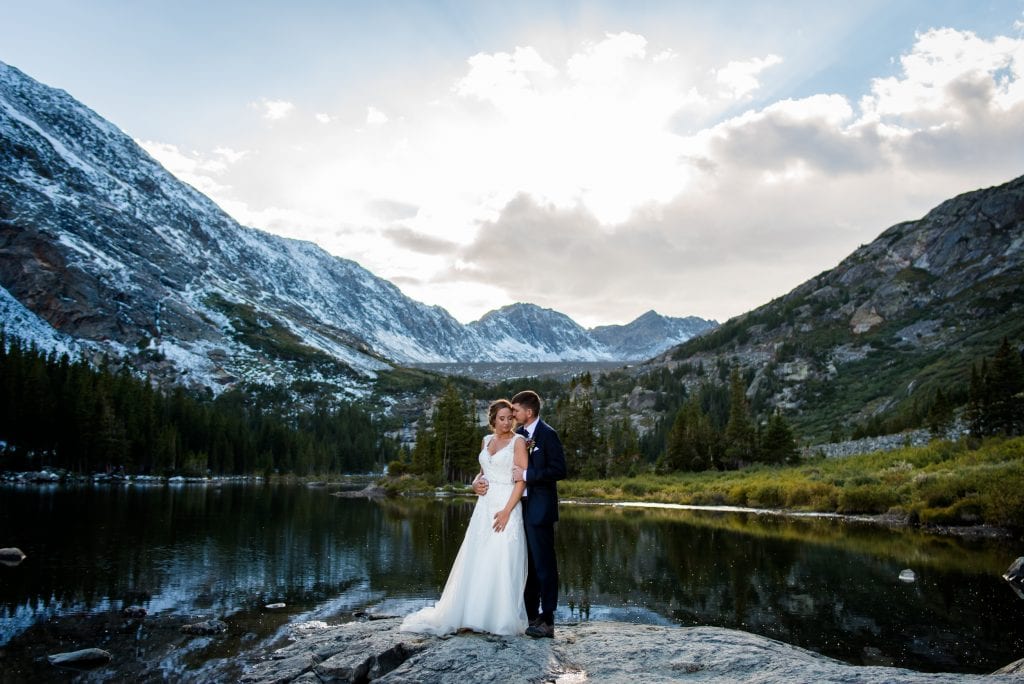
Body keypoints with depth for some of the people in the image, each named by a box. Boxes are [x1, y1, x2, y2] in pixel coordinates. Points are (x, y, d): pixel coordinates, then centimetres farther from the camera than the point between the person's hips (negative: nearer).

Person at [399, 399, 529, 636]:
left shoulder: (518, 441, -5)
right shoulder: (487, 440, 13)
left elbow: (522, 479, -11)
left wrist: (507, 511, -18)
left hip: (507, 506, -6)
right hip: (484, 506, 6)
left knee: (502, 565, -4)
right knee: (476, 562, 7)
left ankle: (502, 619, 8)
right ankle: (472, 615, 16)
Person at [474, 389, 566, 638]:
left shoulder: (547, 434, -11)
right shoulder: (518, 435, 10)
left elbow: (559, 470, -16)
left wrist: (527, 475, -20)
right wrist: (479, 481, -4)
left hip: (539, 508, -8)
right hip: (520, 506, 8)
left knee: (543, 563, -1)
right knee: (527, 563, 13)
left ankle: (547, 620, 6)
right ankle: (530, 615, 23)